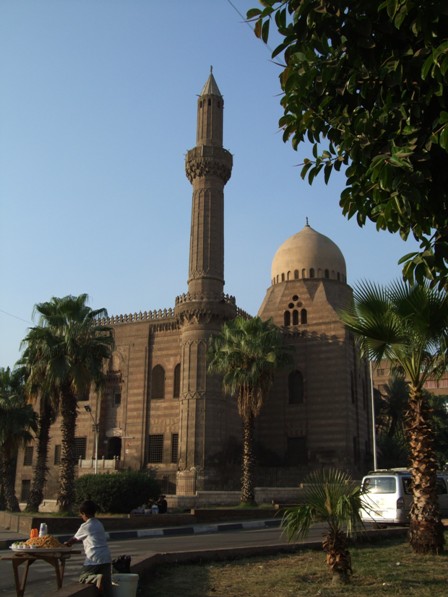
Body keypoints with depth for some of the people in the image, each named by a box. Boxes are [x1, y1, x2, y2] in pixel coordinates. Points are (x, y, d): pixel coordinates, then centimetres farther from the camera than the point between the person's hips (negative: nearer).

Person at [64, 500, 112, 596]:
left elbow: (75, 539, 11)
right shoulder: (99, 524, 17)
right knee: (106, 585, 7)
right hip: (106, 558, 7)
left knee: (82, 579, 7)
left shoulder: (85, 526, -4)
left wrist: (67, 544, 31)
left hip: (94, 559, -7)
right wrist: (71, 542, 33)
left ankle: (96, 578, -21)